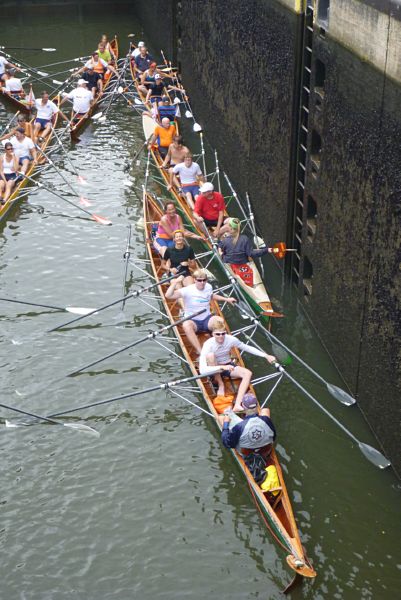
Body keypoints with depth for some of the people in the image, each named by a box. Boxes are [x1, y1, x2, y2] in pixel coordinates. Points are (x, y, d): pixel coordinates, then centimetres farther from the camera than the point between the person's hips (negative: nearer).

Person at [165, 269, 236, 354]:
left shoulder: (208, 287, 1)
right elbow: (168, 295, -26)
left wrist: (226, 299, 25)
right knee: (186, 325, -40)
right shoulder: (188, 290, -15)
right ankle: (200, 351, -42)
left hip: (207, 319, 3)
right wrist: (175, 282, -32)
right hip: (193, 321, -3)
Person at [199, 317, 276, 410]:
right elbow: (202, 370, -38)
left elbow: (248, 348, -4)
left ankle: (237, 405, -36)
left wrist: (266, 356, -12)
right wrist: (222, 367, -47)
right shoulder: (208, 344, -28)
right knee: (210, 355, -35)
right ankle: (220, 385, -15)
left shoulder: (231, 339, -17)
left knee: (248, 373, -23)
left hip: (228, 366, 3)